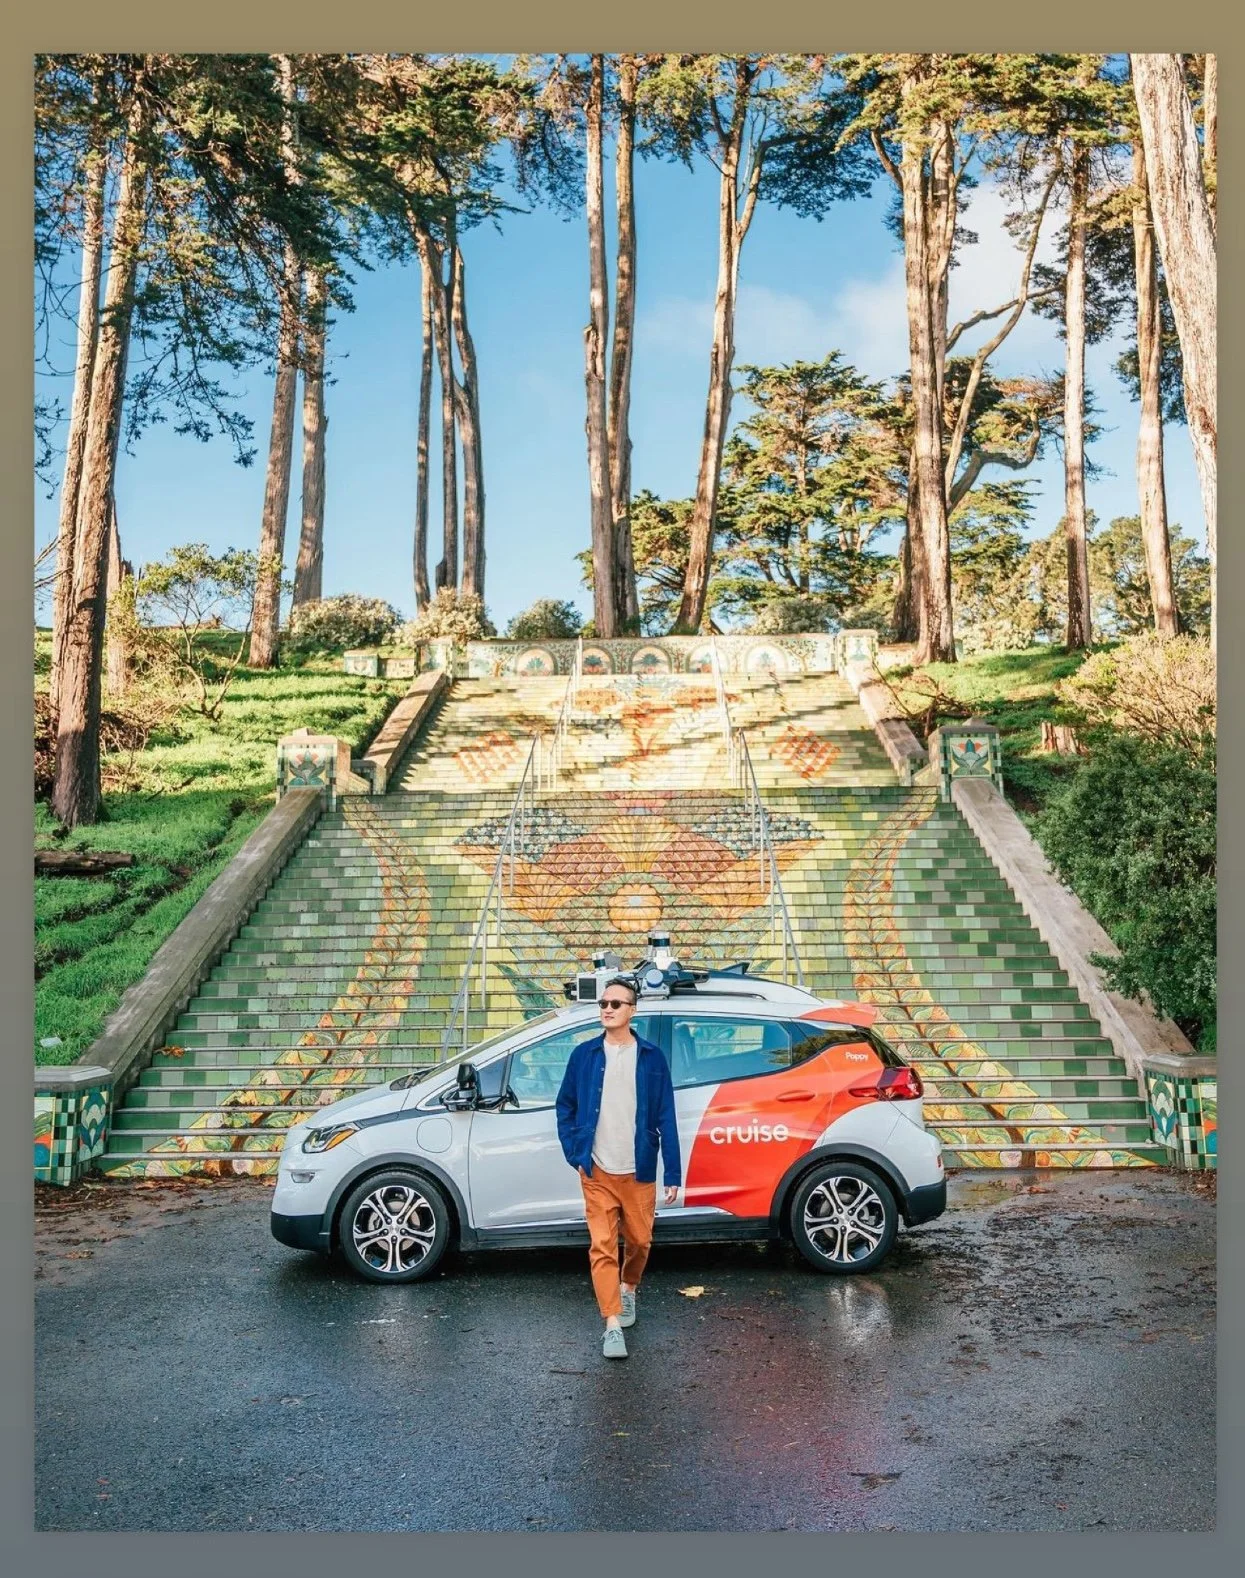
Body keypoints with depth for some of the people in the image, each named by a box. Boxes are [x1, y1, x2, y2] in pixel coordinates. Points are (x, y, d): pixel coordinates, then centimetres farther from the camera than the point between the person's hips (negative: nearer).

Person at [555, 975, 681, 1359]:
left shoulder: (650, 1057, -4)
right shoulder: (584, 1054, -1)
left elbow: (666, 1118, -3)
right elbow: (565, 1106, 8)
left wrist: (673, 1173, -5)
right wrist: (574, 1154, -2)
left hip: (638, 1172, 0)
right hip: (597, 1173, 0)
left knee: (639, 1241, 13)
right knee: (602, 1247, -3)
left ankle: (629, 1289, 42)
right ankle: (613, 1326, 4)